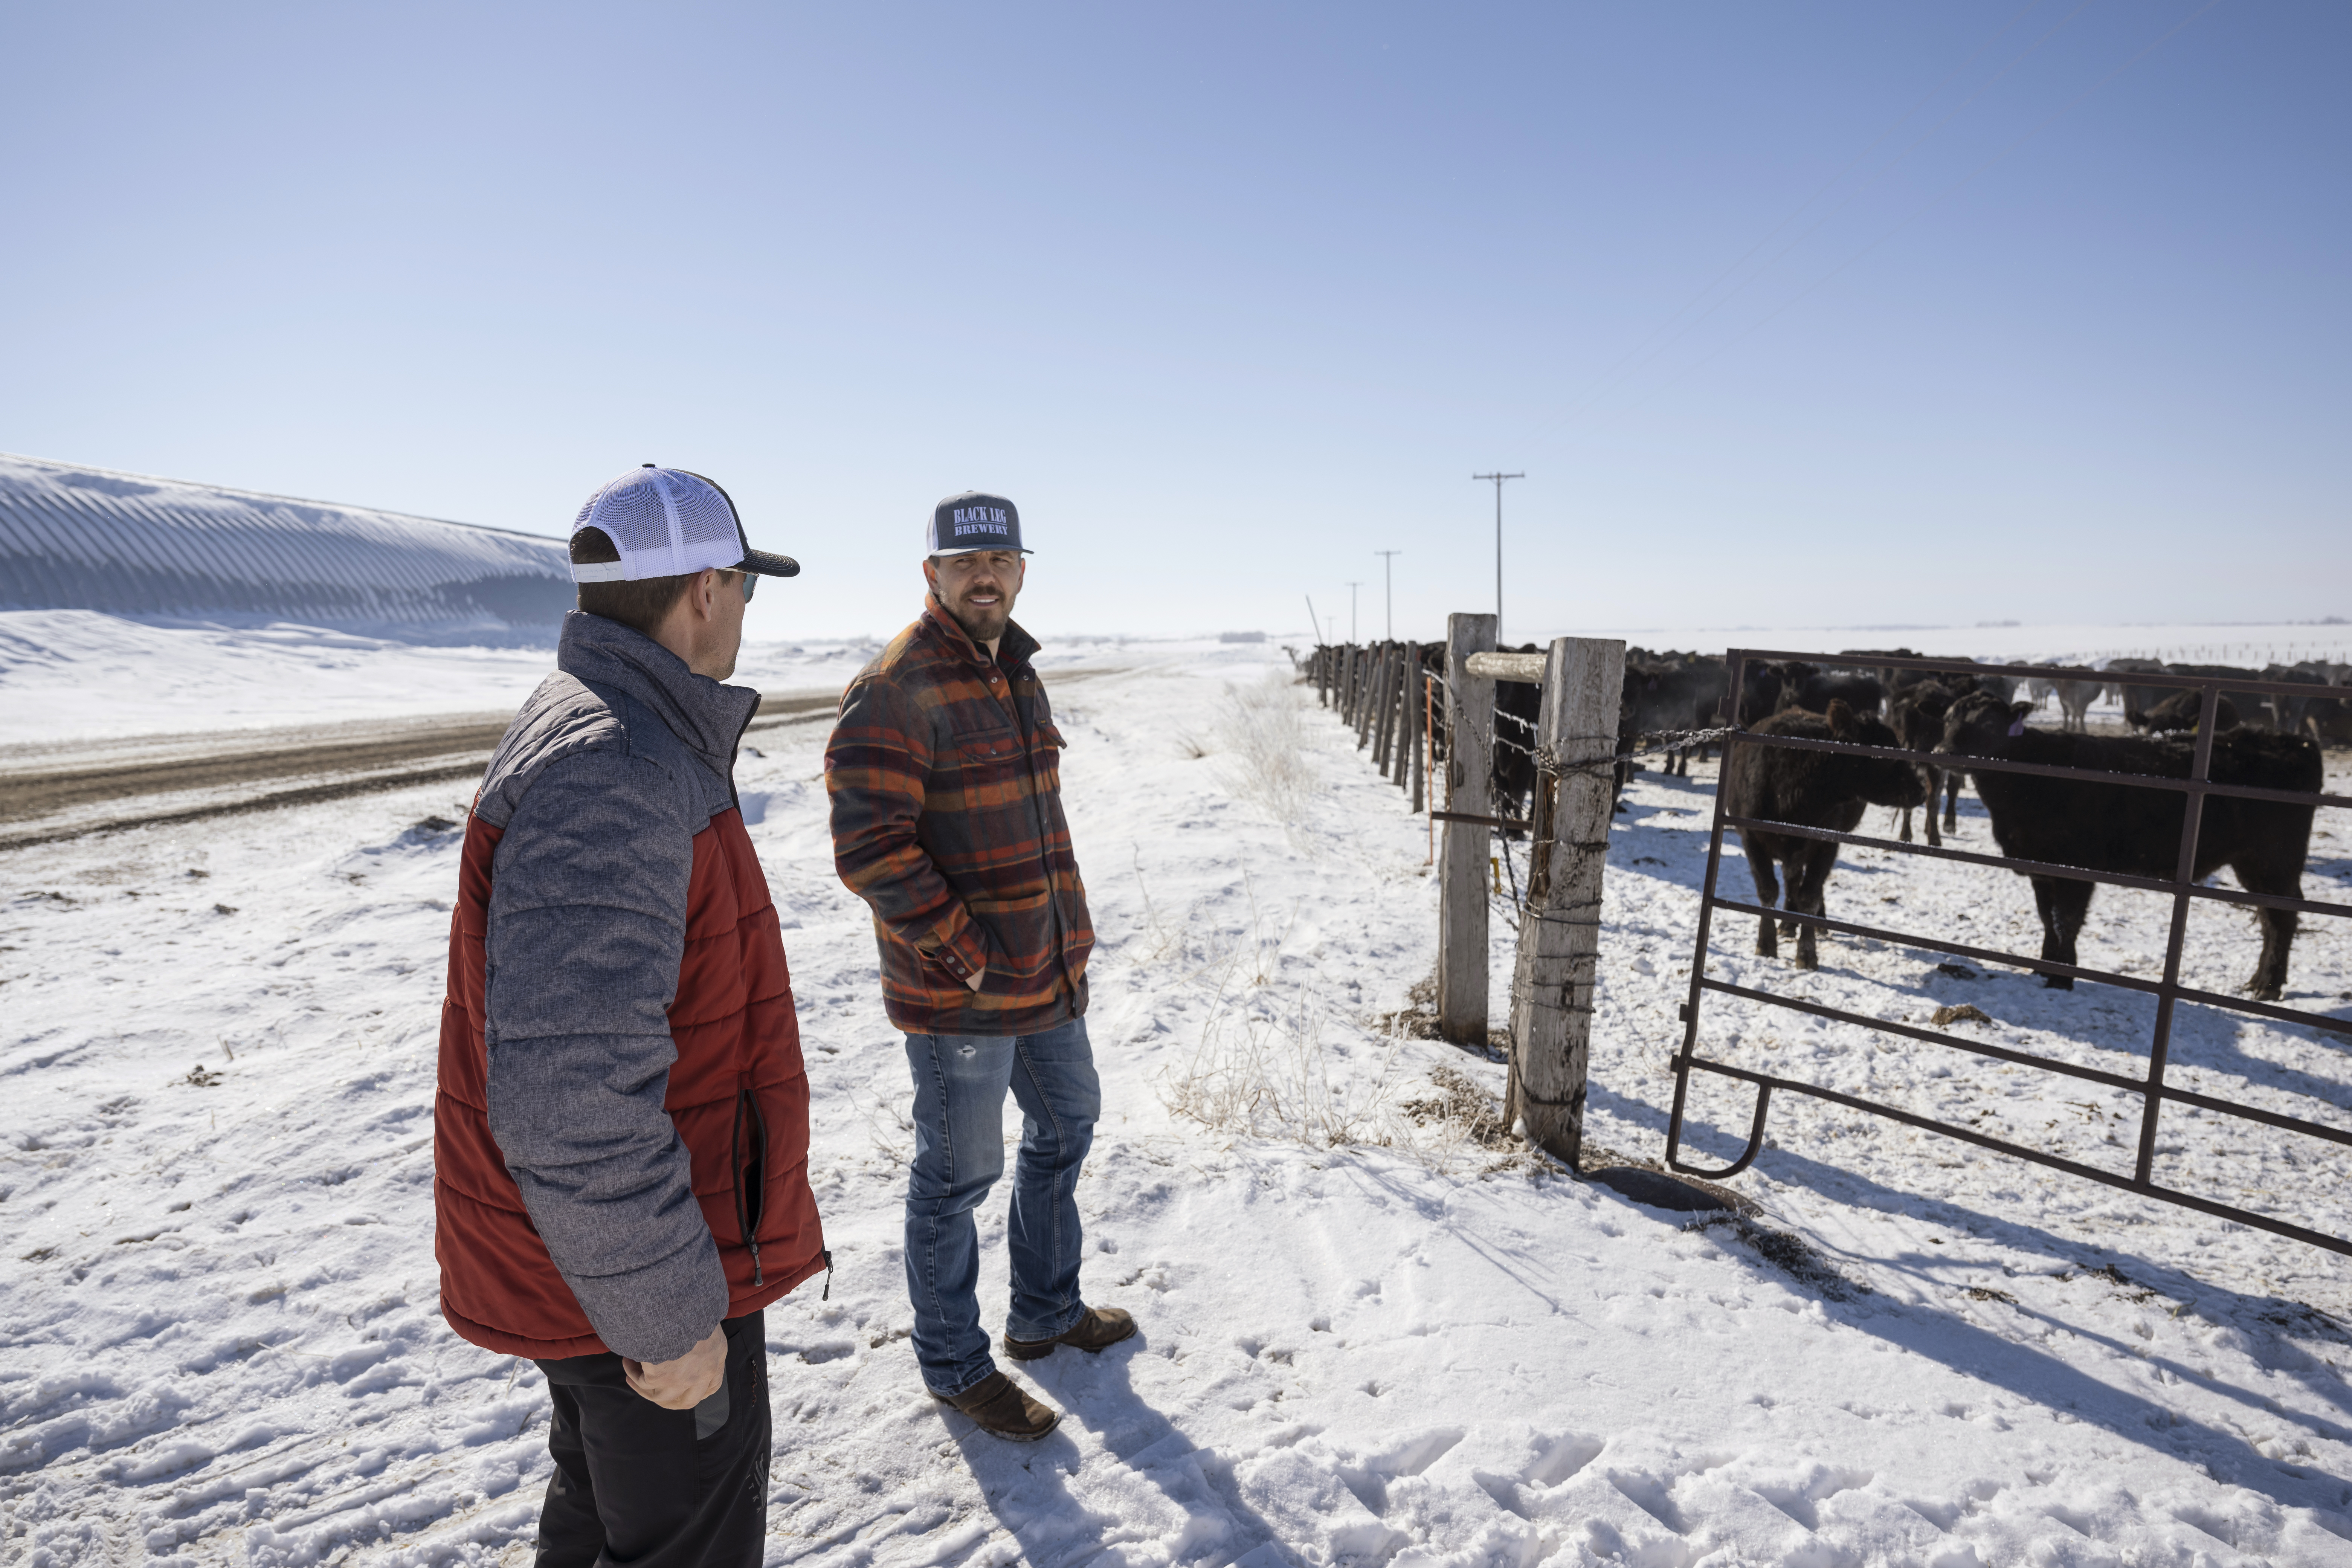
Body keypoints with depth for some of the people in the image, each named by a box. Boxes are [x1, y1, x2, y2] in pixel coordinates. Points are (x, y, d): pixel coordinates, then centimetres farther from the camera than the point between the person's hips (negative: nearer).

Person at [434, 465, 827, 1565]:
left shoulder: (595, 732, 6)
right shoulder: (607, 780, -30)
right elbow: (568, 1097, -35)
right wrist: (673, 1318, -24)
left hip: (592, 1238, 10)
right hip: (627, 1273, -10)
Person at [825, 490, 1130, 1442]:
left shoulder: (1018, 676, 10)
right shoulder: (895, 691, -18)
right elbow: (868, 847, -24)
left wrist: (1070, 942, 15)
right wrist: (964, 954, -20)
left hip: (1046, 975, 9)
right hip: (958, 995, -9)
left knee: (1065, 1127, 22)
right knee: (958, 1174, 7)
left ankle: (1045, 1314, 43)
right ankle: (954, 1364, 30)